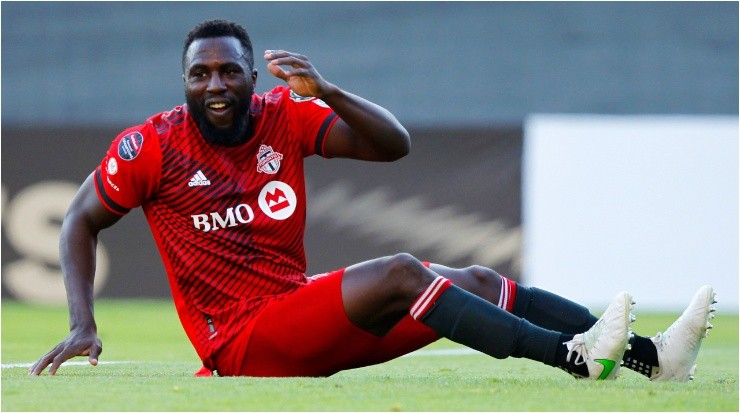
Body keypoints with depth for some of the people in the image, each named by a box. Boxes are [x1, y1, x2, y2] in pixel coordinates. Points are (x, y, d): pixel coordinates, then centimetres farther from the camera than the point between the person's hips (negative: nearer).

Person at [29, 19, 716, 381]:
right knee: (399, 274, -28)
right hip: (242, 345, -6)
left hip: (306, 313, 6)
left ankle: (650, 356, -17)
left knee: (475, 281, -8)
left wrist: (325, 93, -17)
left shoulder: (284, 118, 5)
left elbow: (394, 144, -1)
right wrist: (83, 325, -9)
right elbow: (80, 222, 2)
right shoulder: (153, 146, -6)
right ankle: (577, 356, -39)